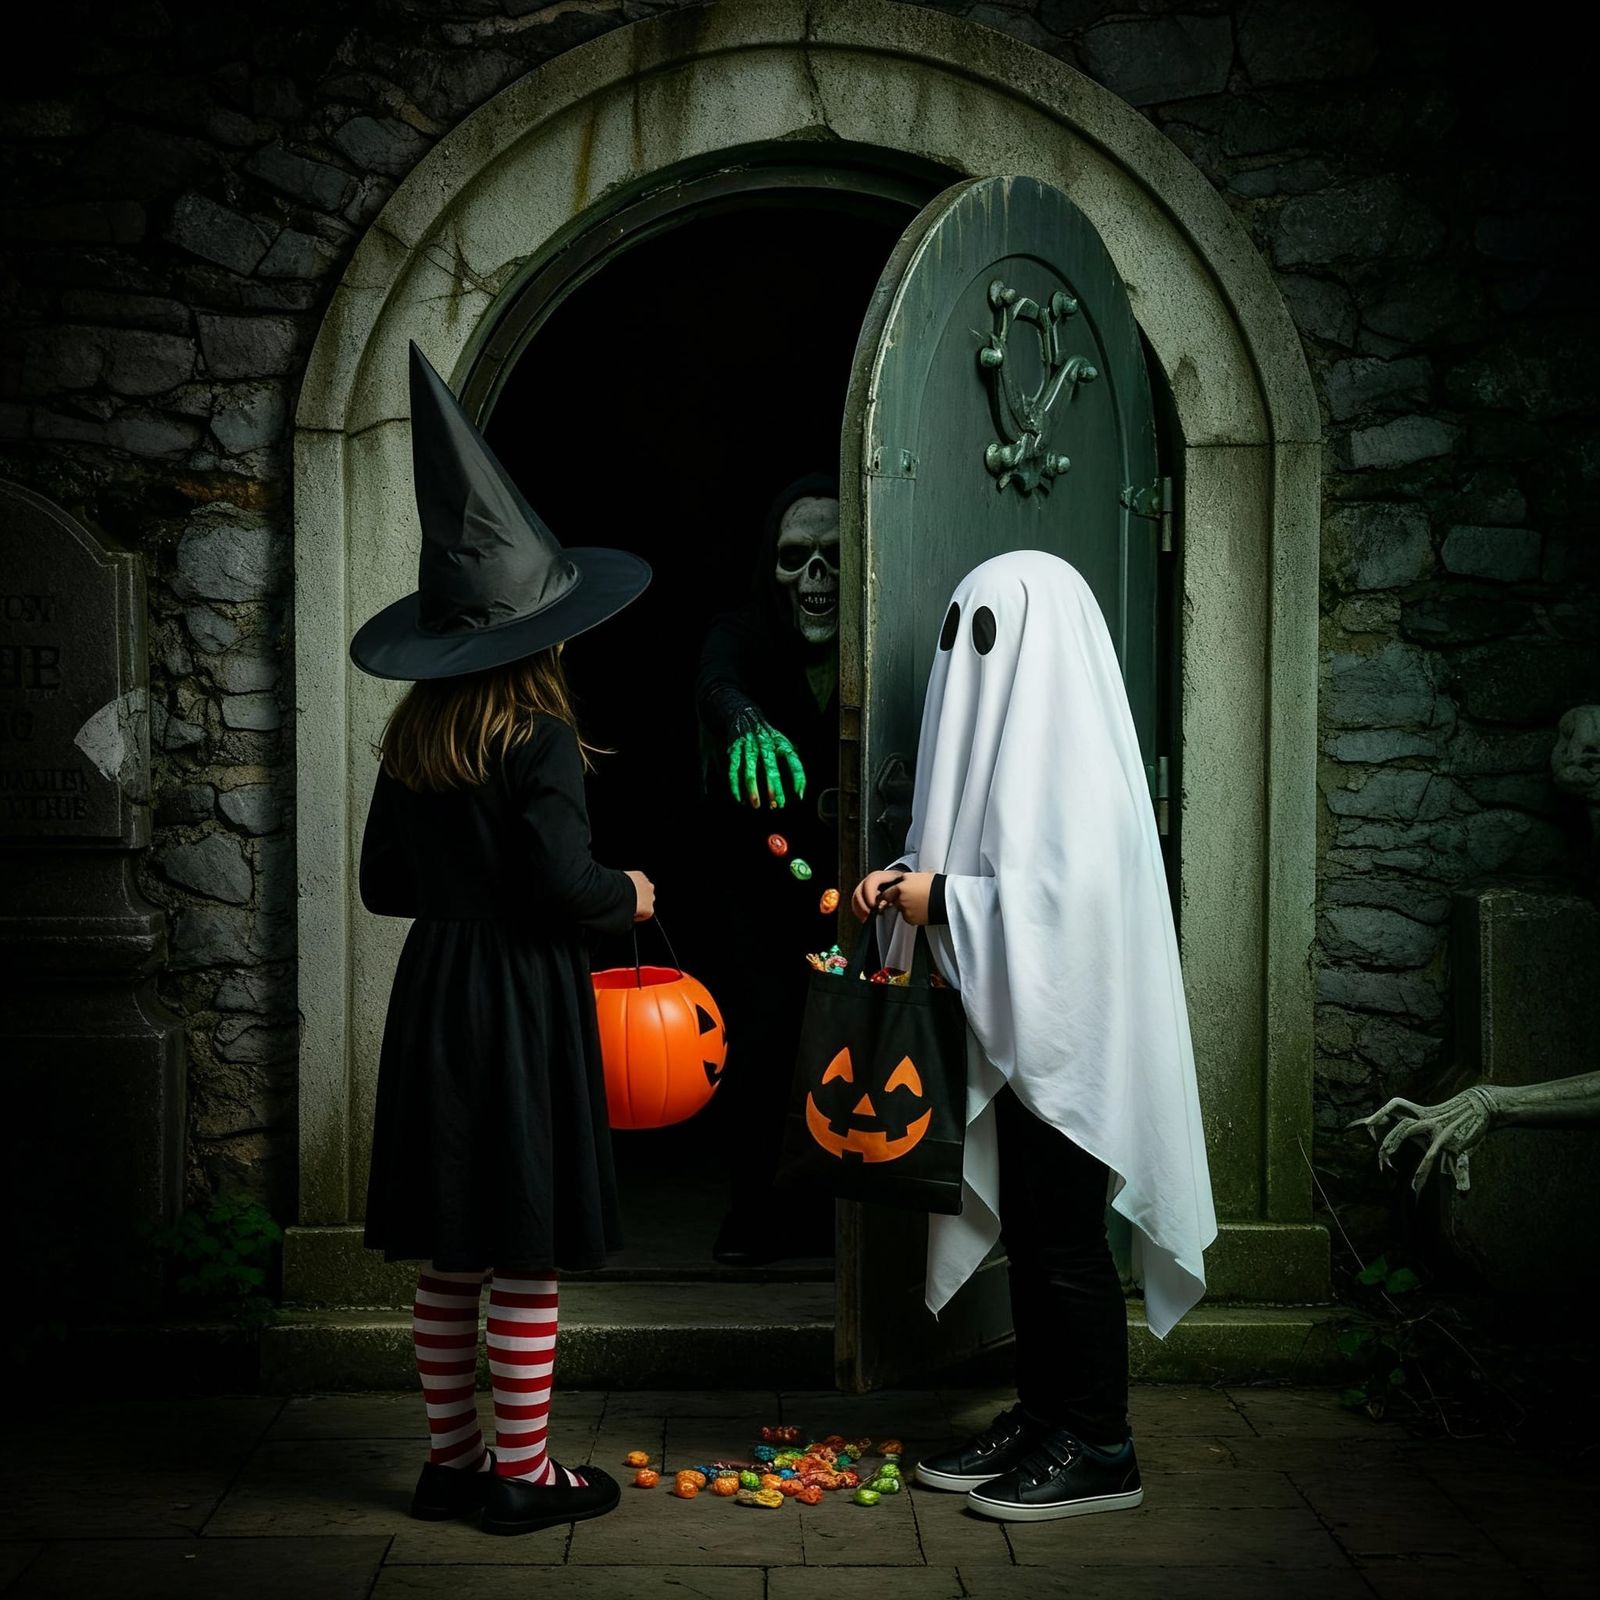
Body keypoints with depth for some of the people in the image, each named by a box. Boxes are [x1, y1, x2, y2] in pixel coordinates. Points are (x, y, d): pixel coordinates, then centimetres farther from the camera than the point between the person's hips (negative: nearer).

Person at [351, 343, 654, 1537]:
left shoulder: (412, 742, 6)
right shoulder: (541, 741, -13)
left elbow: (384, 882, 11)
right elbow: (565, 884, -19)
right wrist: (631, 896, 1)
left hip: (432, 1000, 7)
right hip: (526, 1004, -7)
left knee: (450, 1259, 12)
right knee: (529, 1260, 2)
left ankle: (454, 1458, 21)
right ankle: (523, 1475, 9)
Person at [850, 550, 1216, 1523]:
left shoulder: (1073, 745, -17)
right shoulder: (1018, 728, 12)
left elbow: (1068, 894, -25)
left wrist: (940, 898, -16)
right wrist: (914, 878, 0)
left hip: (1067, 1034, -9)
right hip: (1021, 1032, 9)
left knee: (1065, 1240, -2)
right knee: (1029, 1232, 14)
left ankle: (1099, 1451, 9)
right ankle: (1042, 1418, 24)